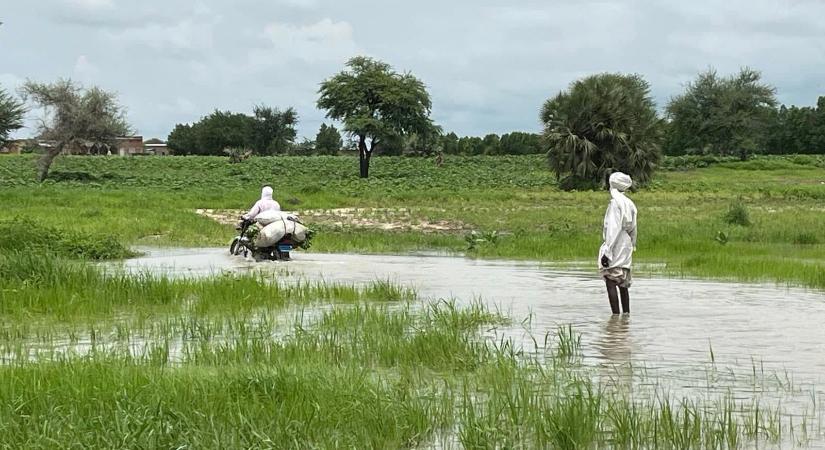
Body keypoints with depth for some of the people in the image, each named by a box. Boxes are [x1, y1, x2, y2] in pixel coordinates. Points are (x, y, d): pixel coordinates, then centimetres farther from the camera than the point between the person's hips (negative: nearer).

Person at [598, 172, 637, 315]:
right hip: (626, 249, 9)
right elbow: (633, 229, 15)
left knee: (610, 282, -8)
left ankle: (616, 315, -14)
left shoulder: (615, 203, -13)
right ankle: (626, 314, 16)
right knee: (623, 284, 14)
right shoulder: (629, 204, 11)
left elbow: (613, 229, -18)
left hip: (616, 247, -9)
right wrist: (632, 246, 24)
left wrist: (607, 252, -18)